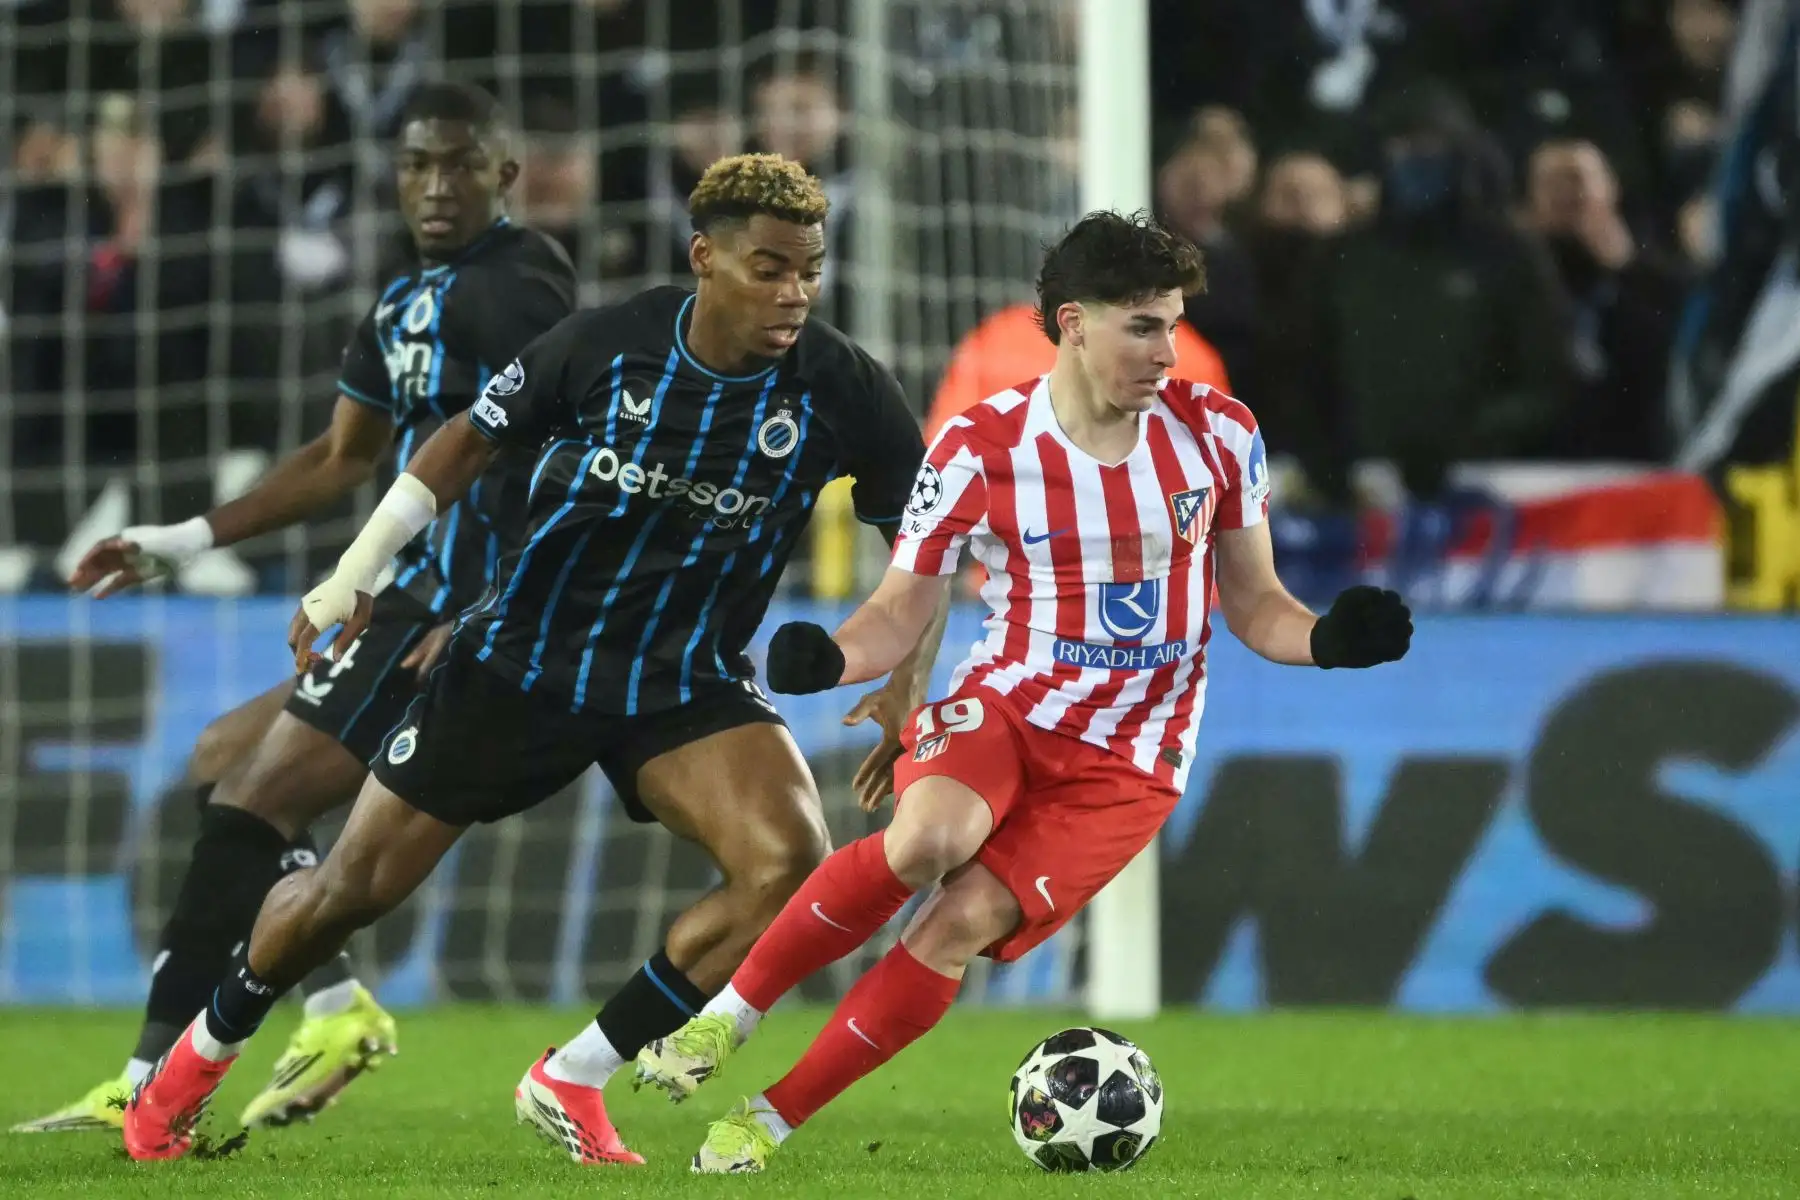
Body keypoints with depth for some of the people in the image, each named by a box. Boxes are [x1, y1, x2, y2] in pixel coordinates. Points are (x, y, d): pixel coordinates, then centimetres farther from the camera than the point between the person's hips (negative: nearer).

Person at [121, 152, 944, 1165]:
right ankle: (202, 1054, 33)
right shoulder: (608, 345, -14)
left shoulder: (839, 387, -14)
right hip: (525, 654, -1)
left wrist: (909, 681, -14)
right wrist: (351, 579, 0)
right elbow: (473, 442, 2)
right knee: (357, 885, 2)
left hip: (688, 686, 1)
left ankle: (573, 1081, -11)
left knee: (791, 863, -26)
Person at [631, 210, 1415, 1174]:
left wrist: (1327, 640, -14)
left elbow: (1253, 604, 8)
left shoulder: (1216, 434, -2)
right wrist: (829, 659, -22)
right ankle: (729, 1014, -16)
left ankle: (771, 1122, -8)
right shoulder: (981, 449, -8)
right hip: (1006, 701, -1)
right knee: (928, 838, -34)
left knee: (966, 921, -19)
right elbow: (900, 611, 0)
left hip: (1127, 760, 1)